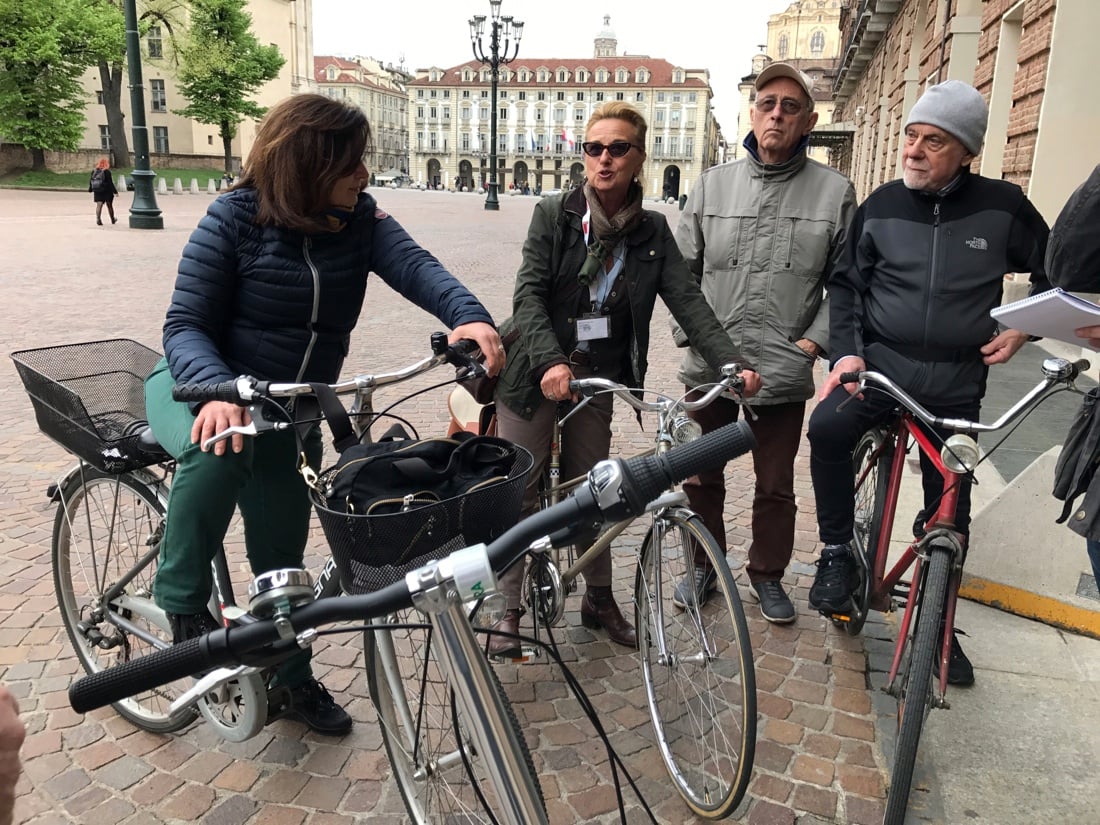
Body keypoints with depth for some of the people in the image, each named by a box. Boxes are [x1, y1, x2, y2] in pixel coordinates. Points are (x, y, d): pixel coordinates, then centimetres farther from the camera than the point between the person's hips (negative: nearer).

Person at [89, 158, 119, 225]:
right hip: (106, 192, -3)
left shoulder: (94, 171, 3)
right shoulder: (106, 172, -13)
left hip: (97, 192, 3)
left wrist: (90, 189, 20)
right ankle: (113, 219, 26)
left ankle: (98, 218, -20)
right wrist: (115, 191, -8)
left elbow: (90, 181, 8)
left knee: (99, 205, -1)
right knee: (109, 205, 12)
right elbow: (110, 183, -14)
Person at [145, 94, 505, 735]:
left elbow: (414, 265, -26)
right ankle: (184, 603, -16)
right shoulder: (234, 218, -18)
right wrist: (217, 390, -42)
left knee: (282, 551, 11)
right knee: (220, 444, -39)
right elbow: (185, 326, -20)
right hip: (202, 389, -3)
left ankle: (291, 679, 33)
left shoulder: (362, 221, -8)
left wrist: (468, 315, -48)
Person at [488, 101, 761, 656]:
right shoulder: (554, 214, -7)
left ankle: (599, 599, 30)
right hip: (536, 371, -2)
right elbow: (529, 295, -16)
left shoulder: (652, 231, 2)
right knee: (520, 490, 4)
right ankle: (507, 608, 19)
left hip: (597, 376, 2)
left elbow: (688, 300, -6)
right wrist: (551, 363, -32)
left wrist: (732, 363, -19)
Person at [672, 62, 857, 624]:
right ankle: (704, 565, 34)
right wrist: (689, 332, -2)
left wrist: (815, 340, -7)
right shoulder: (713, 184, 5)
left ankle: (767, 574, 32)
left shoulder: (834, 192, 1)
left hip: (784, 369, -1)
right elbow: (681, 269, 7)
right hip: (708, 366, 2)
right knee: (701, 478, 14)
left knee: (775, 486, 11)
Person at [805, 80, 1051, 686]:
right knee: (827, 428, -30)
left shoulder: (1002, 207, -2)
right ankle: (836, 552, -10)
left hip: (956, 379, 0)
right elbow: (846, 282, 4)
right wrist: (847, 352, -10)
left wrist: (1022, 328, -2)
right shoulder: (882, 205, 0)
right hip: (881, 361, 0)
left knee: (949, 509, 6)